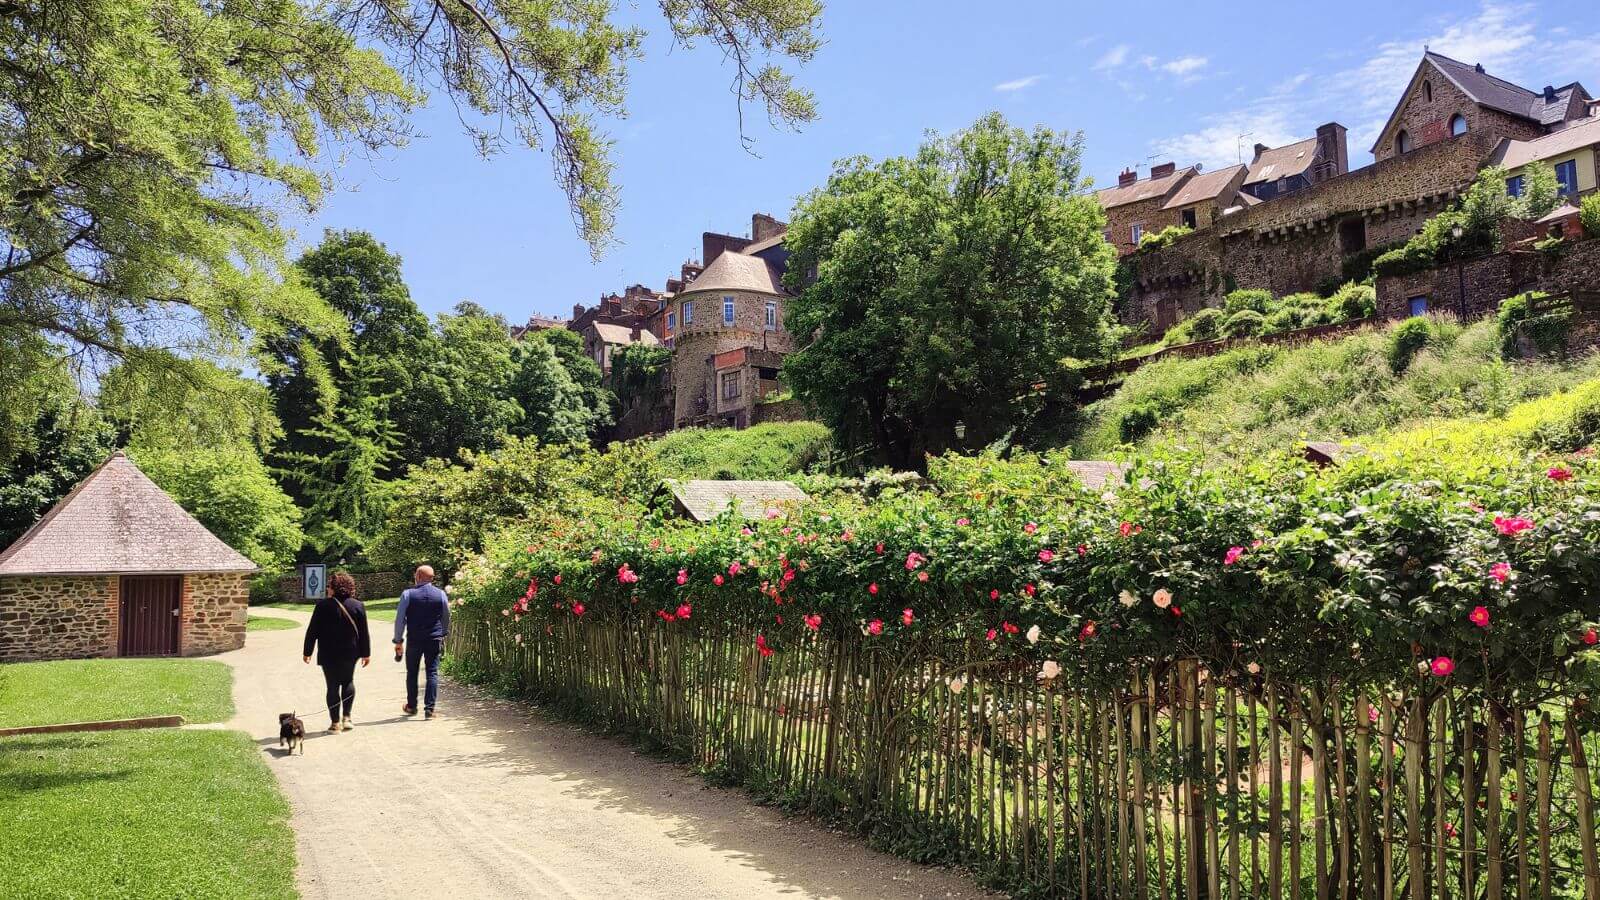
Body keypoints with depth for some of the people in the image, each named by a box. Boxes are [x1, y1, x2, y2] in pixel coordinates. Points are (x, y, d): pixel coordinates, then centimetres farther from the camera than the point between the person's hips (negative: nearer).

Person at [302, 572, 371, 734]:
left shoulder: (323, 605, -10)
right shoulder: (358, 606, -2)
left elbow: (312, 631, -6)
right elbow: (364, 633, 1)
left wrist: (307, 652, 4)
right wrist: (366, 653, 9)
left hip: (328, 654, -2)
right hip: (350, 653, 3)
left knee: (333, 686, 4)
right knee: (348, 682, 19)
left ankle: (335, 723, 5)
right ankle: (346, 717, 10)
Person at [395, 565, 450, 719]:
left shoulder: (407, 594, -7)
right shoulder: (440, 594, -1)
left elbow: (400, 618, -5)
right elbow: (446, 618, 10)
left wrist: (398, 640, 3)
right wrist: (443, 634, 26)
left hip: (414, 640, -1)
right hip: (434, 640, 1)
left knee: (412, 673, 15)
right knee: (432, 673, 2)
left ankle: (411, 706, 26)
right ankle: (429, 708, -5)